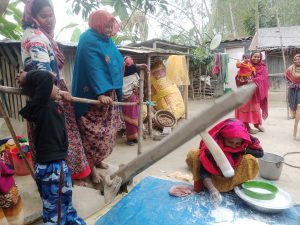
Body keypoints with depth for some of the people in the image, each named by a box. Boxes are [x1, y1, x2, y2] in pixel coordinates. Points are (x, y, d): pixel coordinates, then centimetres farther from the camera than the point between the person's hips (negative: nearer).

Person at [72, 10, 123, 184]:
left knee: (107, 130, 14)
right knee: (95, 132, -4)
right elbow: (92, 68, -24)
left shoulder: (107, 41, 15)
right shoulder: (88, 40, -12)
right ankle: (91, 167, 11)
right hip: (93, 97, -9)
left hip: (110, 94, 9)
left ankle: (97, 160, 30)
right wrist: (100, 93, -33)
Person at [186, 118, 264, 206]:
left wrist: (244, 150, -25)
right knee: (193, 155, -28)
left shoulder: (246, 140, -23)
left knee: (250, 160, -28)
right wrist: (212, 190, -47)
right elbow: (204, 170, -33)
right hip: (215, 173, -2)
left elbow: (260, 153, -8)